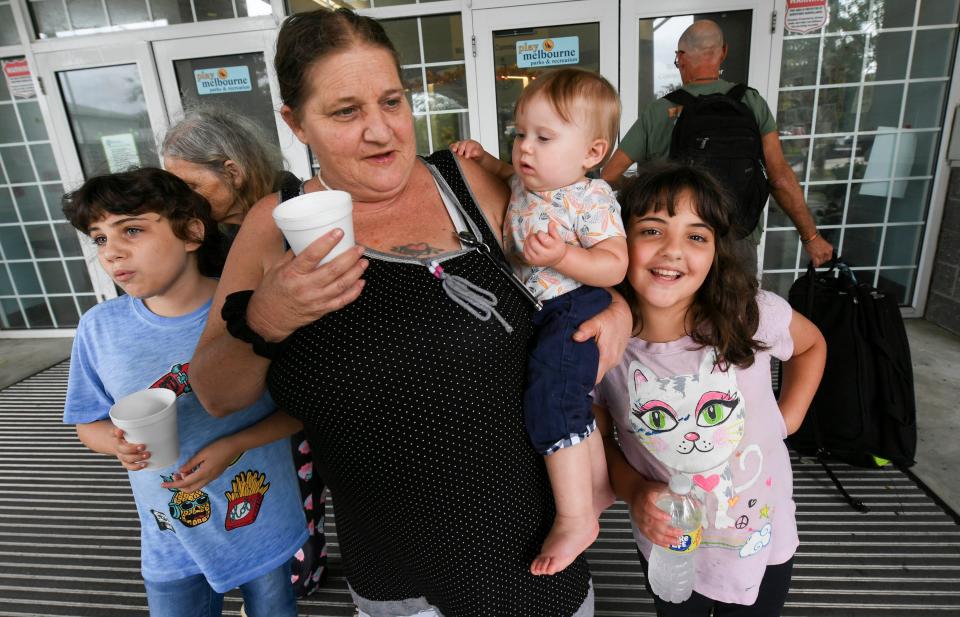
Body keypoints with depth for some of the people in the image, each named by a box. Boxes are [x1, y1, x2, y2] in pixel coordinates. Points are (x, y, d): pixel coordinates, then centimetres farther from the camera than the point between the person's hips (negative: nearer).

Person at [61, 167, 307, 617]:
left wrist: (234, 446, -24)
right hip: (170, 540, 2)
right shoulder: (99, 327, -10)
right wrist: (119, 444, -19)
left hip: (264, 523, -1)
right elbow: (89, 424, 3)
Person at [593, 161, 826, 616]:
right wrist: (634, 491, -23)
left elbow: (811, 345, 1)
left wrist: (786, 421, -6)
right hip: (666, 543, 0)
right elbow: (597, 437, -7)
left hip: (761, 540, 1)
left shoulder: (753, 317, -23)